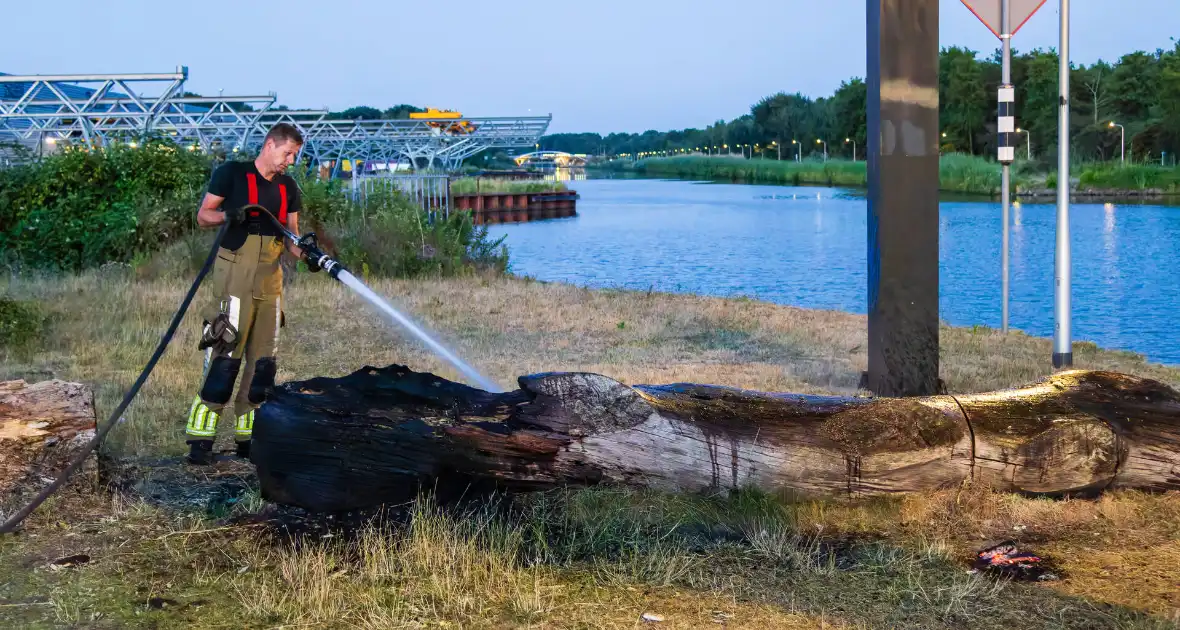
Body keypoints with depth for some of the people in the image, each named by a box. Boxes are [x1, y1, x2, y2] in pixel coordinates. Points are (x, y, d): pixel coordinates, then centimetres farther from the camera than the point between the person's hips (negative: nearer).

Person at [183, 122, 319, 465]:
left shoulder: (288, 187, 15)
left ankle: (247, 437, 14)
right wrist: (228, 214, -21)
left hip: (270, 279, 7)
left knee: (263, 359, 6)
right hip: (234, 276, -6)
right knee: (225, 354, -13)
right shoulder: (232, 173, -1)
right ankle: (199, 439, -11)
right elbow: (203, 216, -1)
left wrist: (305, 253, -5)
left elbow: (290, 235, 15)